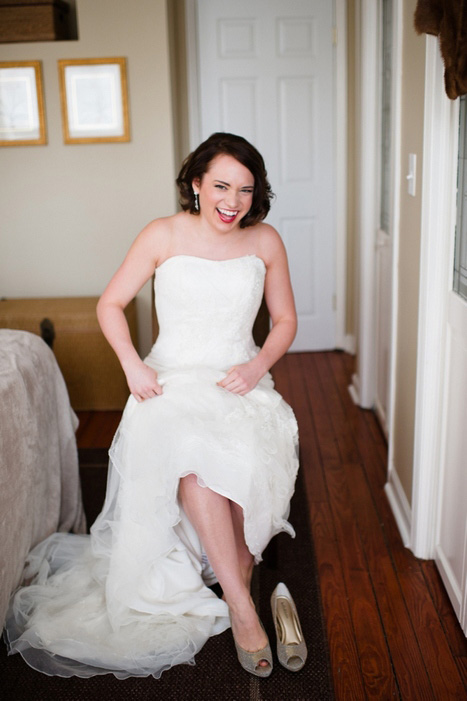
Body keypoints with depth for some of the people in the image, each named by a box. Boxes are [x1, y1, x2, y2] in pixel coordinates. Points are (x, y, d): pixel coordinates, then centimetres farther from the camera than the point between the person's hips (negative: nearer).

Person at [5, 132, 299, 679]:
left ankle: (237, 582, -8)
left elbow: (285, 319, 12)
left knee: (249, 456, -33)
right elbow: (110, 304, 3)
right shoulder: (164, 235, -3)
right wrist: (132, 364, -13)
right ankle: (242, 609, -25)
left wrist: (259, 365, -7)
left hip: (240, 381, 2)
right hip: (172, 379, -1)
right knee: (190, 451, -35)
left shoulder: (265, 241, 4)